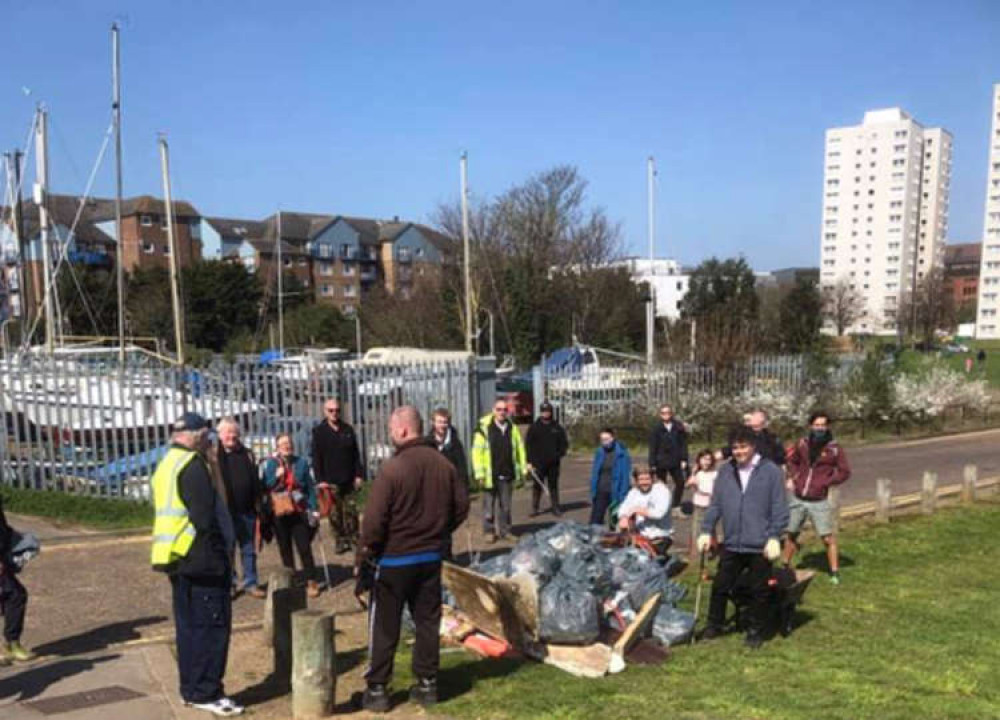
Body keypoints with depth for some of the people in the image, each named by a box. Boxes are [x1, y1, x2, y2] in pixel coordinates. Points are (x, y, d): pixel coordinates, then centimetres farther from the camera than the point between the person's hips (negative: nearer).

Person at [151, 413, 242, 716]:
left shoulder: (167, 465, 15)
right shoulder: (192, 466, -15)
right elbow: (205, 519, -21)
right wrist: (221, 557, -14)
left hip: (177, 559, 10)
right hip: (202, 561, -10)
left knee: (189, 625, 16)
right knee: (212, 625, -2)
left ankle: (190, 689, 24)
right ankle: (206, 693, 3)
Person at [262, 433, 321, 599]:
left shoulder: (301, 462, 3)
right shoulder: (271, 464, 3)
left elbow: (310, 487, 4)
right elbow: (265, 486, 0)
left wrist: (314, 509, -1)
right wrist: (276, 477, -15)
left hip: (299, 512, -1)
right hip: (279, 513, 1)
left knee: (304, 548, -3)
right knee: (285, 549, 10)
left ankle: (311, 581, 2)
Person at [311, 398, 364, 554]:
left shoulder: (348, 430, 8)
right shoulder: (319, 432, 0)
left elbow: (356, 455, 10)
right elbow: (316, 458, -2)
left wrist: (359, 475, 2)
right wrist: (320, 480, -9)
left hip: (349, 481, 2)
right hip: (331, 482, -2)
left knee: (351, 511, 3)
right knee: (335, 513, 1)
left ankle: (353, 538, 12)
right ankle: (341, 540, 9)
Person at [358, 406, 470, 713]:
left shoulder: (393, 467, -20)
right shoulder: (444, 465, -1)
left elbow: (374, 519, -19)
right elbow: (461, 507, 7)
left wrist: (368, 550, -5)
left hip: (393, 559, -5)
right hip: (431, 557, 5)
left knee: (385, 626, 7)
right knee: (427, 621, 14)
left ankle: (377, 689, 14)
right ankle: (427, 684, 21)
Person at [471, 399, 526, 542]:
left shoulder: (512, 428, 7)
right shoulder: (484, 428, -7)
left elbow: (520, 448, 14)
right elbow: (477, 451, -9)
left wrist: (523, 468, 10)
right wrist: (479, 473, -13)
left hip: (507, 474, 4)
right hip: (491, 475, -4)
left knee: (505, 505, 11)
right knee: (489, 504, 5)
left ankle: (503, 531, 22)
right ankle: (489, 531, 18)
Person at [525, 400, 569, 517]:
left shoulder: (557, 427, 7)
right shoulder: (534, 427, 2)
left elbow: (564, 443, 12)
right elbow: (528, 445, 1)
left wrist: (559, 455, -5)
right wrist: (529, 461, -6)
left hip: (553, 463, 1)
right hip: (538, 463, -1)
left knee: (553, 485, 7)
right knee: (537, 486, 1)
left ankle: (555, 507, 15)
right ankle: (534, 508, 8)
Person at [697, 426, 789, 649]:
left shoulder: (771, 471, -7)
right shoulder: (725, 471, 5)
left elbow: (779, 508, -6)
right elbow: (715, 504, 9)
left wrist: (774, 537, -11)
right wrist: (707, 531, 5)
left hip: (760, 546, -3)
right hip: (731, 545, 3)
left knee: (758, 591, 9)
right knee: (720, 587, 11)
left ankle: (755, 632, 26)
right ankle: (714, 626, 28)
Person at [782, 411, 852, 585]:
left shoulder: (834, 449, -7)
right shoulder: (802, 444, 2)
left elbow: (845, 472, -4)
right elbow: (792, 460, 20)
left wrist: (825, 482, -12)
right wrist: (792, 477, 5)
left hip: (819, 502, -4)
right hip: (797, 499, 4)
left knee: (828, 538, -4)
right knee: (791, 535, 16)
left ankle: (835, 573, 9)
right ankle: (785, 567, 31)